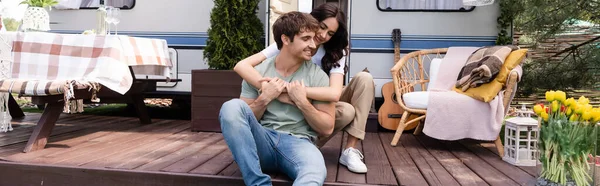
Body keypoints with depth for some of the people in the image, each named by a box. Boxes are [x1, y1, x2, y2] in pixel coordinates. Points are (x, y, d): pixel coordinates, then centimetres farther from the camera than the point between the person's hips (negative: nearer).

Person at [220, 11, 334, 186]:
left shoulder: (318, 76, 4)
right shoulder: (257, 72, 5)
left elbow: (327, 128, 4)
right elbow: (236, 119, 6)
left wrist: (302, 102, -11)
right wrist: (264, 98, -9)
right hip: (262, 142, 3)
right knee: (232, 107, -28)